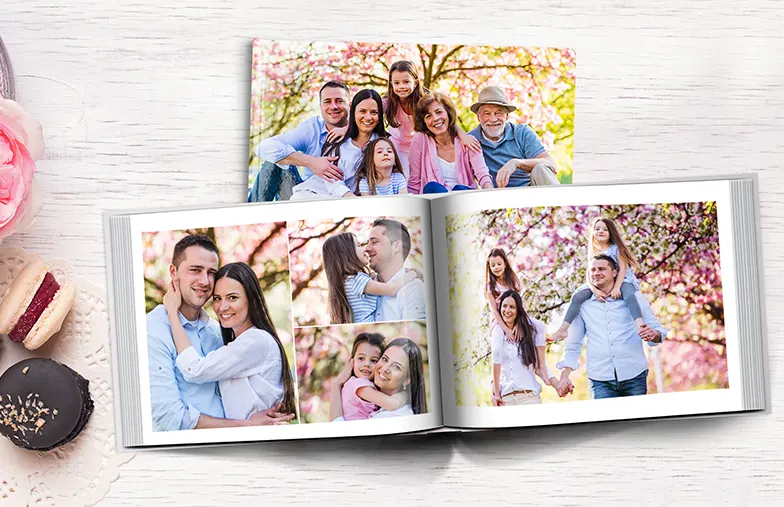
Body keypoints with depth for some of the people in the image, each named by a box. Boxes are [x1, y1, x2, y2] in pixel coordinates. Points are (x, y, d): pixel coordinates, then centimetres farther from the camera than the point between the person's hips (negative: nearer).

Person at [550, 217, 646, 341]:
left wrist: (616, 288, -26)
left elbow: (623, 268, -10)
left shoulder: (616, 248, -1)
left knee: (629, 296, -39)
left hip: (621, 280, -4)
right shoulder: (593, 252, 10)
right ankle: (563, 329, -22)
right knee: (578, 296, -17)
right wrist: (594, 290, -23)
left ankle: (641, 327, -56)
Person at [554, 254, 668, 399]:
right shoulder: (582, 305, 8)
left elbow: (658, 330, 9)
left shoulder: (634, 298, 7)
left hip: (634, 377, 0)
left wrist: (653, 335, -15)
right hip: (600, 381, 0)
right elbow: (572, 345, 12)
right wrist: (564, 376, 0)